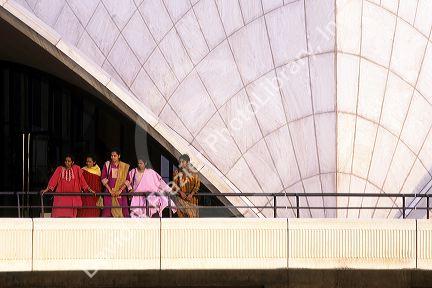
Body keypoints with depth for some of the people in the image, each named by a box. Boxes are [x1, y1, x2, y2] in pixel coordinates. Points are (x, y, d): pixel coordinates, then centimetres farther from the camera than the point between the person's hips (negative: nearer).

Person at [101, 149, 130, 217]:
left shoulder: (124, 166, 6)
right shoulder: (107, 165, 6)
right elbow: (103, 179, 2)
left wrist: (120, 190, -11)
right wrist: (110, 190, -8)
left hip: (120, 193, 0)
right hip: (109, 192, 0)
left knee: (122, 211, -5)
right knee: (107, 212, -6)